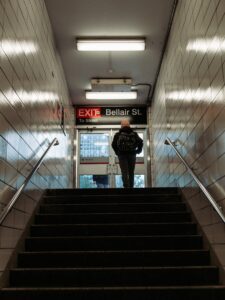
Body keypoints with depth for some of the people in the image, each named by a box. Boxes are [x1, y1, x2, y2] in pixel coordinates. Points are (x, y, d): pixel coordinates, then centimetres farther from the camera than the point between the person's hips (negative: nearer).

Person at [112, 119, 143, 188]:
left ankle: (126, 186, -17)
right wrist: (138, 150, 9)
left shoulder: (118, 134, 1)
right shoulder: (134, 134, 6)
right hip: (132, 155, 2)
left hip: (122, 155, -2)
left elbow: (113, 144, -7)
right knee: (131, 172, 12)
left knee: (124, 172, -4)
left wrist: (117, 152, 5)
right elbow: (140, 142, -4)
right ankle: (131, 186, 18)